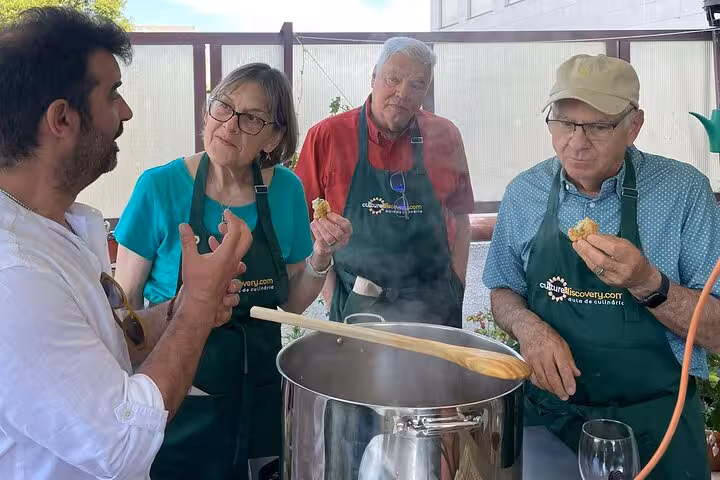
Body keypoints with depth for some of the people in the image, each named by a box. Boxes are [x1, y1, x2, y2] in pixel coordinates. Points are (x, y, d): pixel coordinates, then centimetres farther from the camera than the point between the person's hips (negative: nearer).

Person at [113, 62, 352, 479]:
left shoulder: (287, 190, -6)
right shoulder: (159, 187, -14)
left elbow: (292, 304, 3)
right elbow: (126, 303, -7)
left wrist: (320, 257, -14)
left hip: (260, 391, 3)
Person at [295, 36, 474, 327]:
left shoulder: (445, 137, 1)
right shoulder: (326, 136, -5)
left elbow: (460, 219, 9)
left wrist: (456, 295, 2)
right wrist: (332, 301, -6)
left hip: (434, 306, 2)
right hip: (354, 307, -2)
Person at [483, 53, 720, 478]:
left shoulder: (685, 191, -12)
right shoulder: (524, 193, -5)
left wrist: (647, 284, -29)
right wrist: (528, 326, -14)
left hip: (653, 424, -2)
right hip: (547, 414, 2)